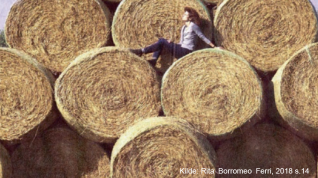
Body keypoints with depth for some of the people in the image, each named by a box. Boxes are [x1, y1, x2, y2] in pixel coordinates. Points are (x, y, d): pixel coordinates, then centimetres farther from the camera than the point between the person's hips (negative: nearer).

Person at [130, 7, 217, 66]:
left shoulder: (193, 26, -8)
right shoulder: (183, 28, 16)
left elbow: (202, 37, -6)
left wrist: (214, 47, -5)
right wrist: (171, 43, 1)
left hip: (186, 52, -9)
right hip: (181, 50, 9)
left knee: (162, 41, -14)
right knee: (161, 40, 2)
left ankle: (141, 51, -11)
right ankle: (154, 59, -11)